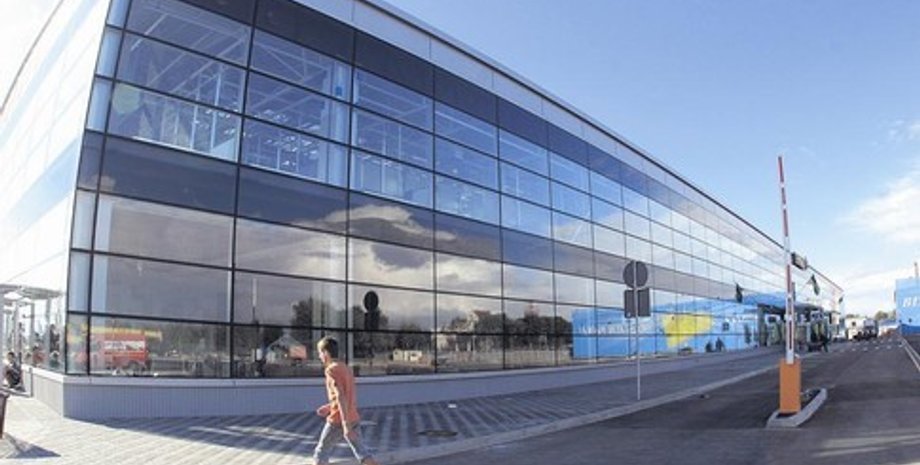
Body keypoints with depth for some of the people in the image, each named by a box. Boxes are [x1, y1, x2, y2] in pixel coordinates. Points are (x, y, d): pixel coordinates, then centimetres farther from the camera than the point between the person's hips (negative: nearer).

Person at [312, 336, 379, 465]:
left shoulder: (331, 370, -13)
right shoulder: (346, 368, 13)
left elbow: (340, 396, -23)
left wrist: (345, 424, -27)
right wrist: (329, 407, 25)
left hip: (338, 421, -8)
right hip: (353, 418, 8)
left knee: (320, 454, 8)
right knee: (362, 453, 8)